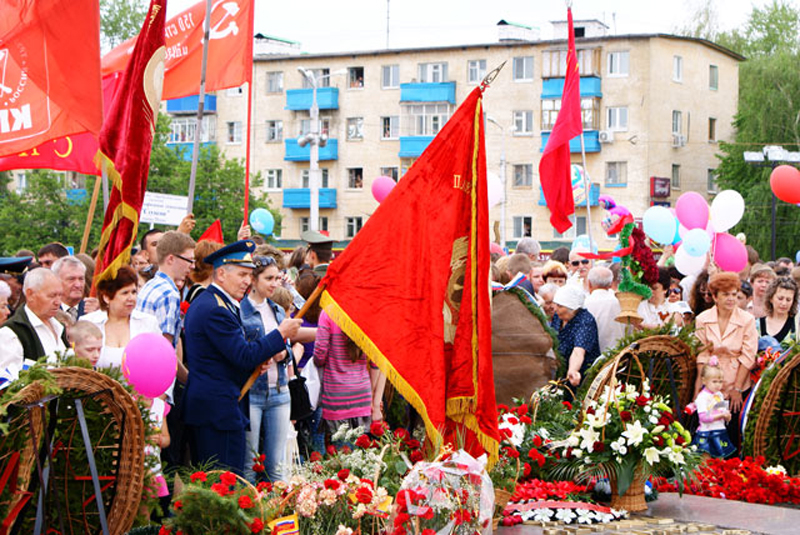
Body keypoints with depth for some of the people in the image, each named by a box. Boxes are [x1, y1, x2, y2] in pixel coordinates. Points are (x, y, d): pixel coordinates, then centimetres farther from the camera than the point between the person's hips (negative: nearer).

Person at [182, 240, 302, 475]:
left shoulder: (203, 302, 17)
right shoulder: (215, 310, -17)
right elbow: (244, 356, -19)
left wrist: (254, 361, 5)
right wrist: (281, 334, -11)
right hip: (220, 409, -11)